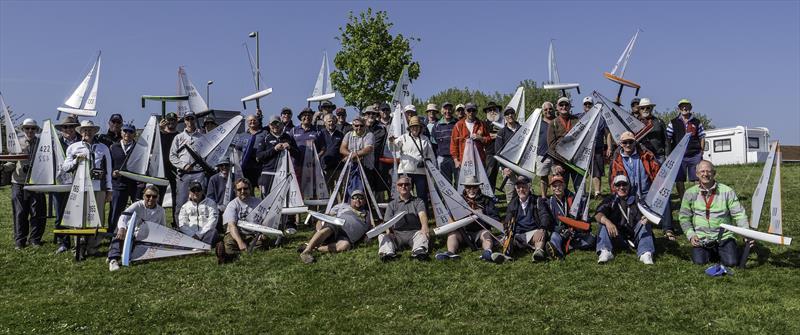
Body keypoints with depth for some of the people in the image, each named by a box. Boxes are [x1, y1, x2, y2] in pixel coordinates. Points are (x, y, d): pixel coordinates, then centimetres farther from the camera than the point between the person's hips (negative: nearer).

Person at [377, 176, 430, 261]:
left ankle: (419, 251, -59)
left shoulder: (418, 201, 15)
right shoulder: (392, 204, 19)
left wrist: (424, 226, -28)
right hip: (397, 234, 1)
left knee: (423, 234, -33)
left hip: (413, 233, -1)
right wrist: (388, 232, -17)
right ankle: (388, 253, -51)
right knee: (382, 236, -26)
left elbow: (422, 214, -5)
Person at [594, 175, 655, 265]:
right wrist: (607, 222, -35)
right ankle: (605, 252, -40)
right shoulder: (610, 200, 7)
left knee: (644, 223, -23)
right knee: (604, 223, -24)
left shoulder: (635, 200, 10)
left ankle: (645, 253, -38)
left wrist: (646, 217, -33)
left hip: (634, 235, 1)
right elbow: (598, 214, -11)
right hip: (616, 236, 0)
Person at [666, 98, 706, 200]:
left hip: (695, 155, 1)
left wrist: (701, 152, 4)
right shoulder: (673, 123, 5)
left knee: (698, 180, 1)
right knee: (679, 180, 0)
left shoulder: (697, 122, 9)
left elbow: (702, 137, 12)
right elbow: (668, 139, 4)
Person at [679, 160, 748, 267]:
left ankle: (720, 252, 17)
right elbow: (684, 217, 8)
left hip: (724, 236, -1)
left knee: (731, 262, -19)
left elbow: (739, 214, -1)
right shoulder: (690, 193, 2)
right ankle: (710, 252, 18)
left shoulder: (727, 191, -2)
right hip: (701, 238, 1)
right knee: (699, 262, -18)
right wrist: (690, 234, -4)